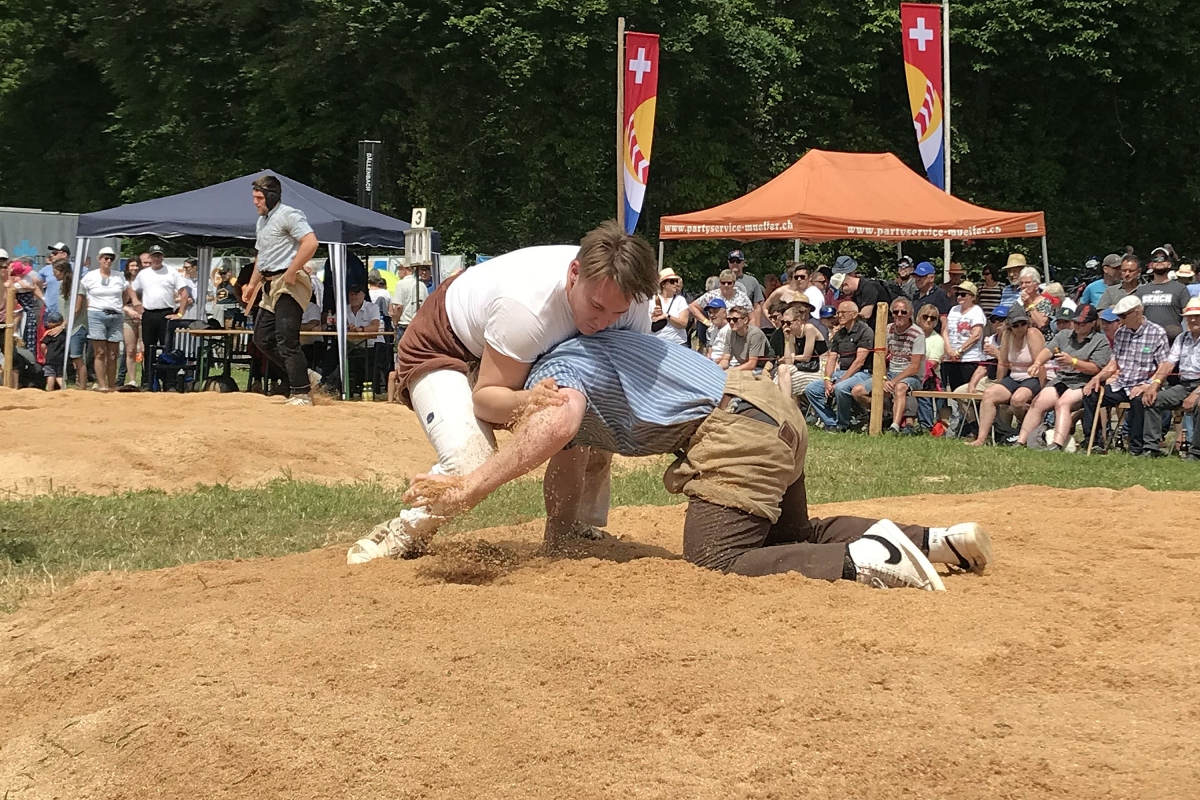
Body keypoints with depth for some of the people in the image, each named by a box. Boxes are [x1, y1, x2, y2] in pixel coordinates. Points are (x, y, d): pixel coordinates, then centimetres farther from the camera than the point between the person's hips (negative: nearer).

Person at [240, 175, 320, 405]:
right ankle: (301, 375, 17)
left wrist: (291, 273, -23)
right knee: (262, 338, 10)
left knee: (286, 341, -13)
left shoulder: (288, 215, -11)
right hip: (271, 285, 11)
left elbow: (310, 242, -24)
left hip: (289, 284, -11)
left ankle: (301, 393, -9)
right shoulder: (261, 221, 19)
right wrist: (252, 284, 22)